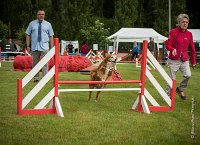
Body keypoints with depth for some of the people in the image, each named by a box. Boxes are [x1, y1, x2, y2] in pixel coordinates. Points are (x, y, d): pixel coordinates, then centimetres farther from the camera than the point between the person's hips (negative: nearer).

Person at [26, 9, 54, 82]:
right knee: (35, 63, 8)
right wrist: (28, 46, 0)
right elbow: (28, 35, 7)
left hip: (44, 47, -1)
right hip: (34, 47, 1)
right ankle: (36, 78, 16)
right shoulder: (32, 23, 7)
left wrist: (52, 48, 0)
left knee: (45, 63, -7)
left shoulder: (48, 24, 8)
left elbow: (51, 36, 6)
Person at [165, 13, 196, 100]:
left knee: (188, 75, -18)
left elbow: (192, 49, 12)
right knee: (172, 79, 0)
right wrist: (173, 49, -27)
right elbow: (168, 45, -6)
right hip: (174, 59, -3)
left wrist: (193, 61, 13)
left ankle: (180, 89, 8)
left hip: (185, 60, 3)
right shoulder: (173, 32, -5)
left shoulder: (189, 34, 6)